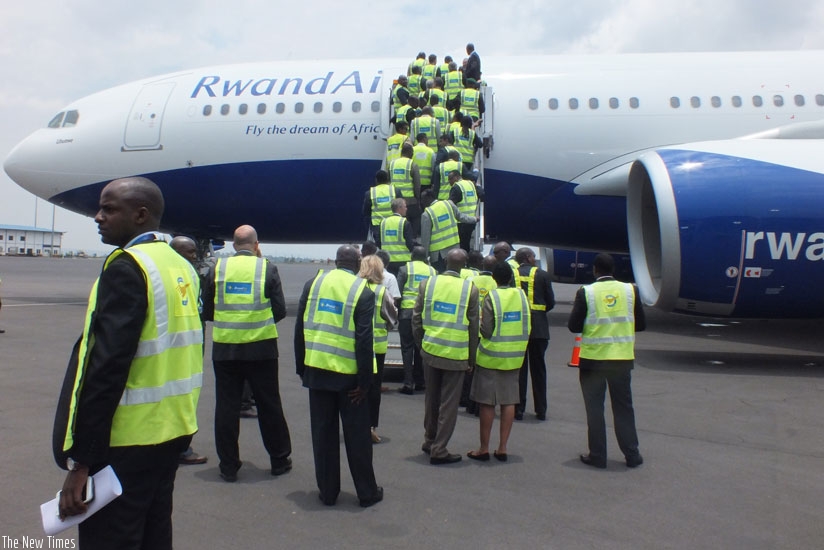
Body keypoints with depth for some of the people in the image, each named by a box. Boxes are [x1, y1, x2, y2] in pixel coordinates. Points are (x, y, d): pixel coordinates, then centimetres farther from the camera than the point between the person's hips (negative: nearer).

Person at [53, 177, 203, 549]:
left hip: (126, 441, -8)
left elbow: (107, 366, -22)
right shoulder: (182, 267, 9)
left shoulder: (126, 266, -16)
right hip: (172, 431, 9)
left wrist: (80, 460, -20)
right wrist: (171, 416, 18)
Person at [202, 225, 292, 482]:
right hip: (261, 348, -1)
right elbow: (280, 310, -3)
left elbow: (207, 312, 5)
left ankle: (229, 466, 17)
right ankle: (279, 460, 22)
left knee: (226, 407, 10)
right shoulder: (267, 268, -4)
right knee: (269, 406, 11)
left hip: (225, 348, 1)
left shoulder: (218, 268, 0)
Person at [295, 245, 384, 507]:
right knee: (357, 435, 9)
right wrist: (365, 380, -8)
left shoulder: (314, 282, 2)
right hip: (348, 373, -3)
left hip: (317, 369, 3)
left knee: (323, 432, 12)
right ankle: (367, 492, 19)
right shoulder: (363, 291, -8)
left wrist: (301, 367, 10)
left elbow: (300, 328, 2)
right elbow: (364, 340, -13)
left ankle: (327, 492, 20)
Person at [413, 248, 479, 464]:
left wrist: (420, 342, 13)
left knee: (431, 400, 18)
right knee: (449, 404, 5)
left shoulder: (428, 283, -2)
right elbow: (473, 326, -3)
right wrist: (471, 357, 5)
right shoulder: (470, 289, -7)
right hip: (456, 355, -3)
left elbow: (416, 318, 1)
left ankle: (429, 441, 30)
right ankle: (439, 450, 9)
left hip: (431, 351, 3)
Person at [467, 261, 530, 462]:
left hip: (491, 356, -4)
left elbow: (486, 331, -15)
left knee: (487, 403, 4)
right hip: (514, 357, 5)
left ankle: (484, 448, 10)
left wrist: (480, 318, 2)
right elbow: (527, 328, 8)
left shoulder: (491, 297, -13)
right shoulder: (521, 295, 1)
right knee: (508, 402, 9)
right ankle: (502, 448, 14)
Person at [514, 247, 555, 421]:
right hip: (539, 327, 0)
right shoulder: (542, 275, -1)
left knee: (518, 368, 6)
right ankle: (541, 410, 14)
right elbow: (551, 302, 0)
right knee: (538, 368, 10)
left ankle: (518, 409, 6)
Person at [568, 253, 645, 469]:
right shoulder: (630, 290, -1)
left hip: (593, 359, -2)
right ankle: (632, 455, 19)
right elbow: (641, 324, 4)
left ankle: (597, 456, 12)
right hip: (622, 359, 3)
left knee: (594, 408, 8)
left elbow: (573, 326, -9)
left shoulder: (586, 292, -9)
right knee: (623, 407, 14)